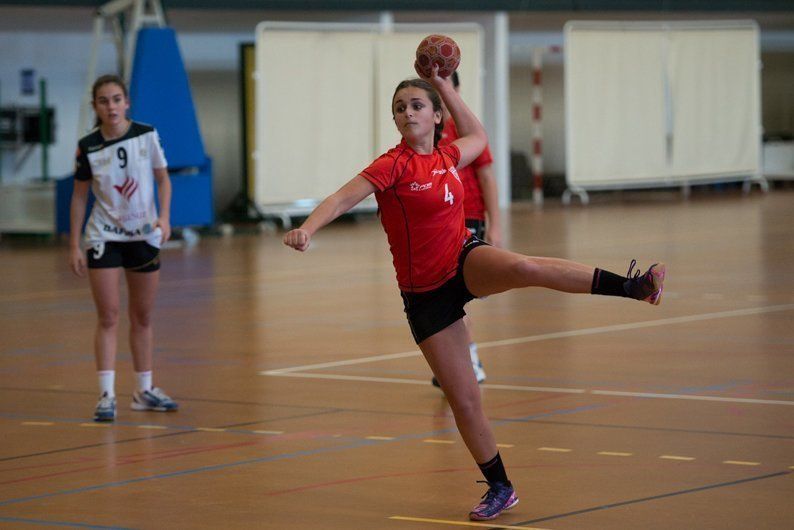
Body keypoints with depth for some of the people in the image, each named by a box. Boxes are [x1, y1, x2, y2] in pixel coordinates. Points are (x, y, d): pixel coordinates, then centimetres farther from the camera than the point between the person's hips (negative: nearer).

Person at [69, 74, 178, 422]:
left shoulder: (147, 136, -6)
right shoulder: (87, 147, -8)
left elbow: (162, 178, 4)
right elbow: (79, 196, 0)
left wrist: (164, 217, -11)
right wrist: (74, 245, -3)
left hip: (144, 236, 2)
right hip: (104, 237, -2)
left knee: (142, 317, 11)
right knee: (108, 317, -7)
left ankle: (144, 390, 22)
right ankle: (106, 395, -6)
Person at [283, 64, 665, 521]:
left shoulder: (447, 157, 4)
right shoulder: (394, 165, -12)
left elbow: (478, 137, 27)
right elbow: (343, 198, -25)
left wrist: (443, 85, 21)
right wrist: (307, 229, -43)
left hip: (467, 262, 2)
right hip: (426, 293, -2)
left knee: (524, 267, -33)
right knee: (463, 400, -1)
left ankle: (631, 287, -38)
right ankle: (500, 489, 14)